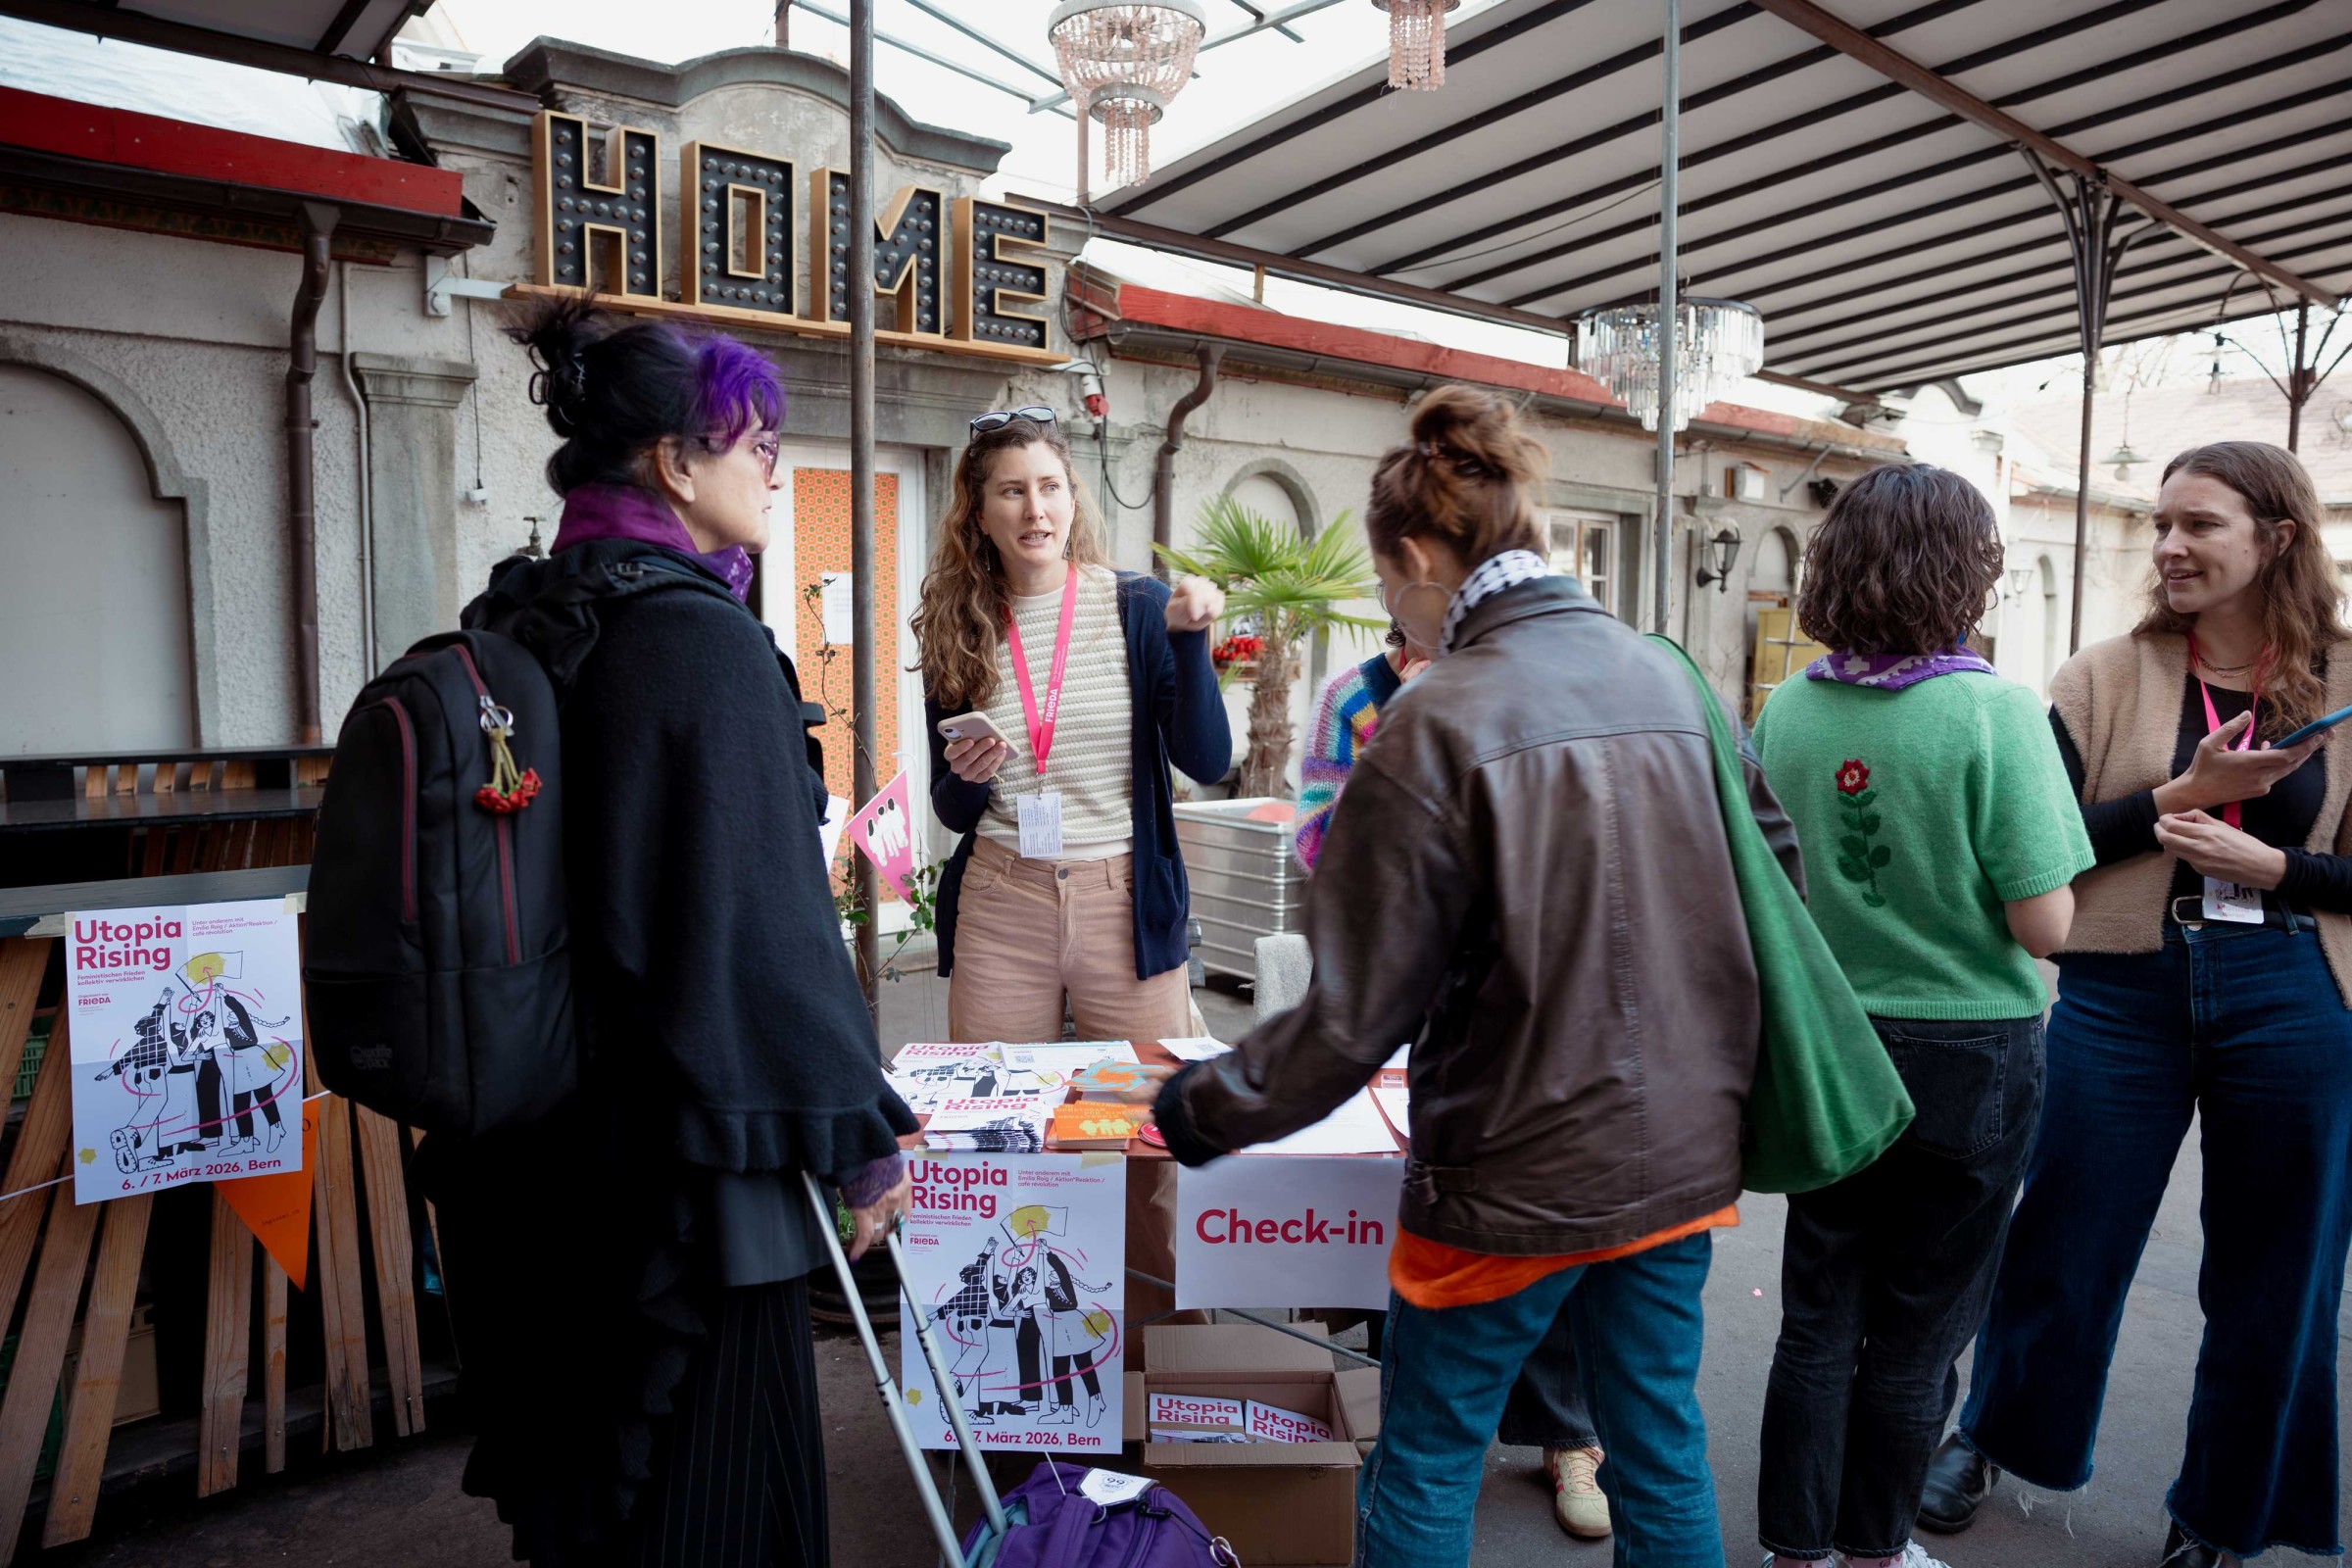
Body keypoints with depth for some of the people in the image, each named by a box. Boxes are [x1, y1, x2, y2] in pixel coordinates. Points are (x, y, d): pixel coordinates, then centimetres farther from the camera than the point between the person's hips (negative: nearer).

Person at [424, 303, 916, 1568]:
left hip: (543, 1140, 8)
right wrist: (861, 1134, -12)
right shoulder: (701, 639, -19)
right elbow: (769, 916, -21)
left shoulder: (519, 623, 5)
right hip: (680, 1154, -8)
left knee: (576, 1450, 23)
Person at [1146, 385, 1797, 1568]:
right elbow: (1776, 869, 8)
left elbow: (1358, 1009, -18)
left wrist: (1206, 1109, -4)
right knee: (1662, 1454, 22)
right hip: (1682, 1149, 6)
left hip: (1517, 1177, -6)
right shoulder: (1674, 682, 0)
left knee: (1423, 1470, 14)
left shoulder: (1437, 725, -19)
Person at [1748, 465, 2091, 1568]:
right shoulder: (1996, 711, -18)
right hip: (1971, 1059, -3)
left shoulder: (1790, 712, -5)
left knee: (1819, 1322, 16)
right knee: (1916, 1339, 14)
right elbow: (2044, 926, -17)